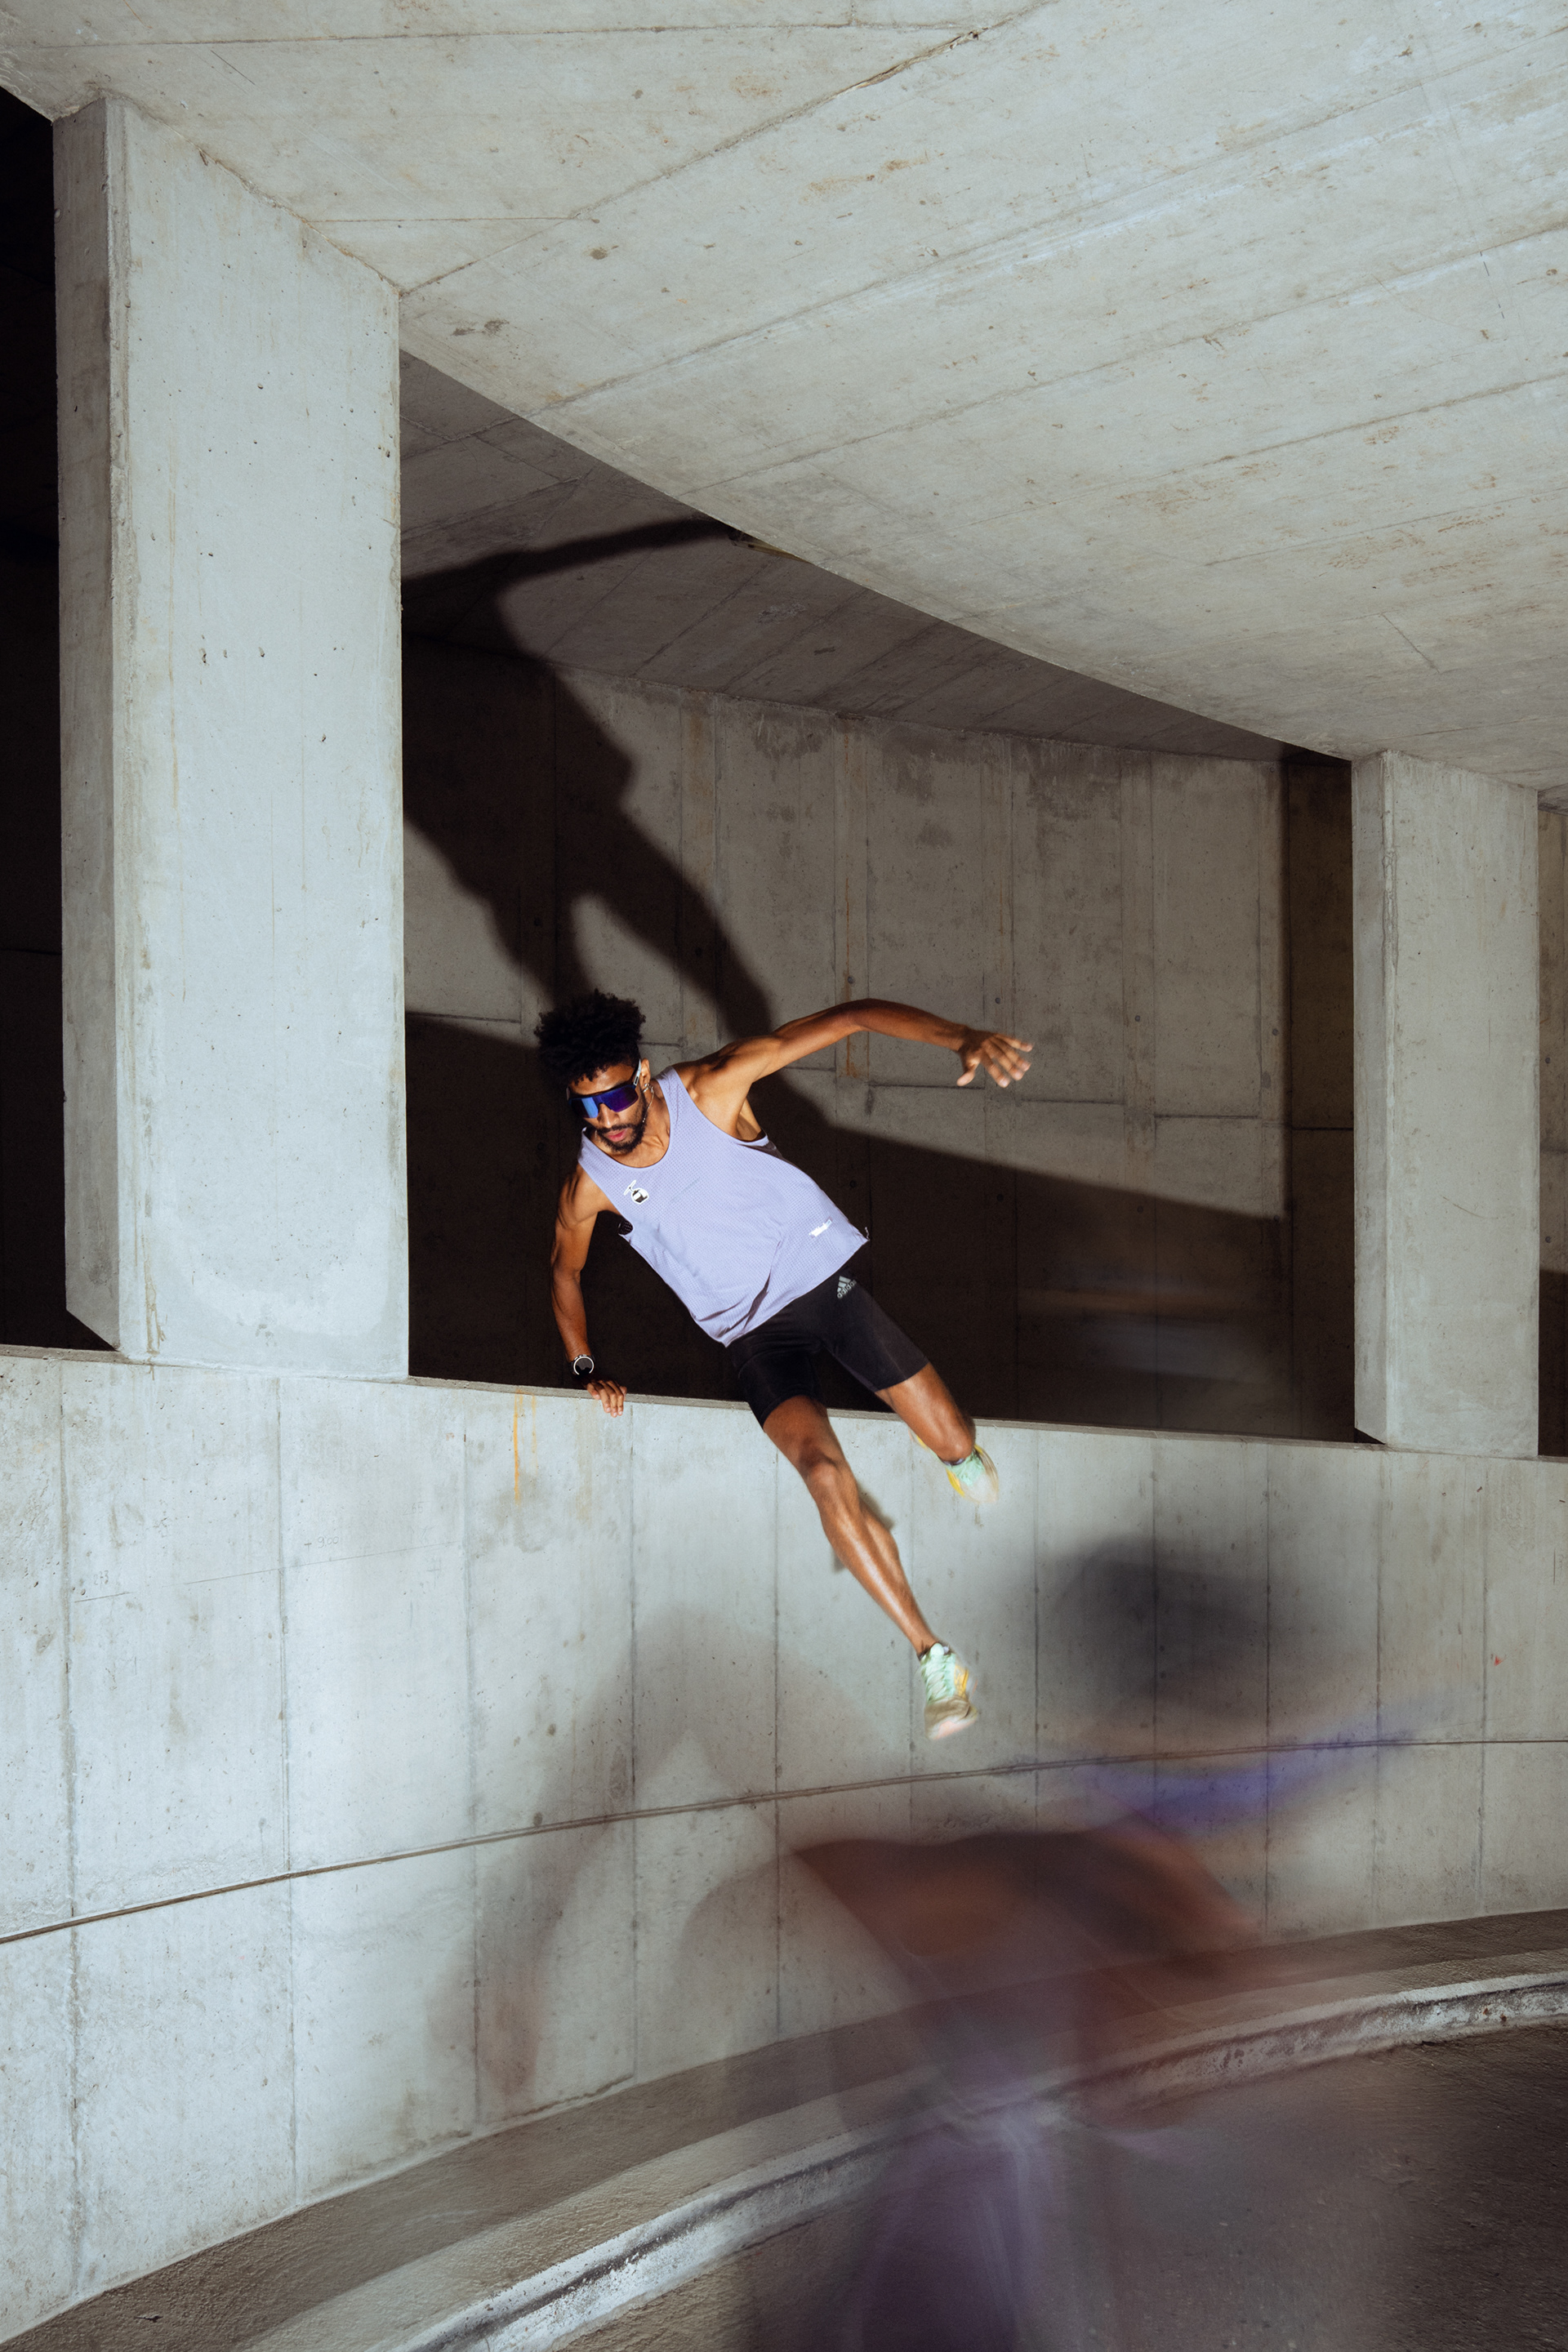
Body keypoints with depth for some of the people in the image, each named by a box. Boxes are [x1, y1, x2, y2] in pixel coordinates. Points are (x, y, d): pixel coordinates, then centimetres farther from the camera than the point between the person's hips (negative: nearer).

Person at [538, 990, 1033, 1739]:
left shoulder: (710, 1088, -17)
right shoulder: (589, 1185, -10)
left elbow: (853, 1017, -20)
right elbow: (564, 1270, 13)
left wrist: (963, 1037, -33)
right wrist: (586, 1369, 4)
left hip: (819, 1274, 0)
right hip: (750, 1333, 0)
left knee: (954, 1442, -7)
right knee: (824, 1473, -24)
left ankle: (964, 1460, 35)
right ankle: (935, 1661, -16)